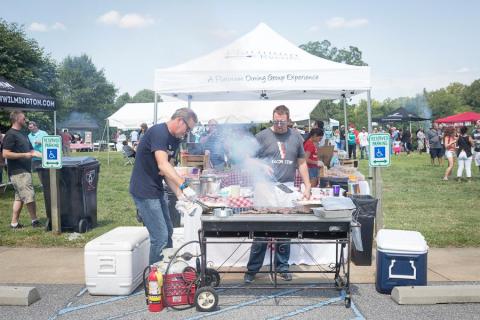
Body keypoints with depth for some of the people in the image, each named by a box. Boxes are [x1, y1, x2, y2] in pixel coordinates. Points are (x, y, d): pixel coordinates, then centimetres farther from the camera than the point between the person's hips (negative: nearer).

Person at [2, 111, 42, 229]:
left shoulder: (22, 135, 18)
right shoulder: (11, 135, -11)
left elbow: (31, 151, 23)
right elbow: (5, 154, -18)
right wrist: (24, 155, -19)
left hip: (25, 171, 10)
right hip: (18, 172, -10)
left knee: (20, 197, 11)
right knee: (29, 196, -8)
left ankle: (14, 223, 17)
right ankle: (35, 221, 1)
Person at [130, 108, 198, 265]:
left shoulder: (174, 139, 10)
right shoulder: (158, 132, -19)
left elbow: (166, 170, 8)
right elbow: (162, 165, -31)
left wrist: (179, 194, -3)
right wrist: (184, 185, -39)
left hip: (157, 190, 10)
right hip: (144, 191, -10)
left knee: (167, 232, 17)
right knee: (160, 237, -7)